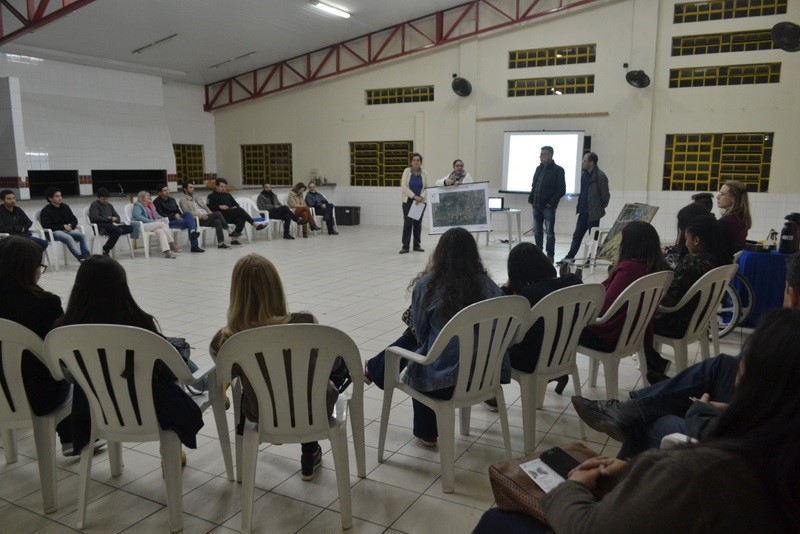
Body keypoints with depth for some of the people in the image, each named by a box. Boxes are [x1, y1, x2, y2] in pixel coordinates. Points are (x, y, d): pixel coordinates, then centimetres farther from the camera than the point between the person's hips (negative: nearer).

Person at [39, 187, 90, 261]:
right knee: (69, 238, -36)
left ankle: (86, 256, -34)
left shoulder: (65, 207, 16)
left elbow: (74, 219, 19)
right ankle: (81, 258, -46)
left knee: (82, 235, -24)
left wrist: (70, 225, -5)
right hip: (54, 232, -6)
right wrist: (63, 226, -17)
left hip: (68, 229, 6)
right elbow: (47, 226, -11)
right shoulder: (45, 211, -1)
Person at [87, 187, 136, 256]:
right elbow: (94, 217, -12)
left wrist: (115, 219, -4)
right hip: (100, 225, -7)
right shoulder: (94, 205, 4)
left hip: (111, 225, 7)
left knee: (130, 228, -17)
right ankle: (105, 250, -25)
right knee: (117, 230, -36)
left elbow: (117, 216, 22)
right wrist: (109, 219, -13)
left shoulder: (109, 205, 26)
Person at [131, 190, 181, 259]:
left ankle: (166, 251, -47)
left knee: (160, 231, -29)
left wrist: (160, 219, 0)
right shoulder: (137, 205, 6)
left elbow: (157, 216, 26)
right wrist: (152, 221, -19)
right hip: (142, 226, -7)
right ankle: (172, 244, -28)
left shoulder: (150, 205, 28)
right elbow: (138, 216, -11)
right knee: (162, 224, -27)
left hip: (151, 225, 7)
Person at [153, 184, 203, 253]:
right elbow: (161, 215, -8)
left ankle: (193, 232, -43)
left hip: (177, 218, 6)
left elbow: (178, 211, 24)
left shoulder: (172, 200, 25)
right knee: (191, 221, -29)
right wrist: (174, 216, -13)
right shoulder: (157, 202, 4)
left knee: (188, 213, -27)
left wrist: (178, 214, -1)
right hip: (169, 221, -6)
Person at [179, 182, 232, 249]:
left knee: (217, 221, -27)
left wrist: (212, 215, 3)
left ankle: (220, 243, -32)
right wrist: (200, 215, -22)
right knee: (217, 213, -25)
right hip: (197, 220, -6)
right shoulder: (183, 200, 5)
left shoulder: (197, 198, 28)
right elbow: (187, 212, -9)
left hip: (206, 218, 7)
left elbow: (206, 208, 24)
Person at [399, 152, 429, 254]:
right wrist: (414, 196, -19)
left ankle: (417, 245, 17)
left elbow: (427, 188, 1)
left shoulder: (423, 173, 2)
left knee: (418, 223, 9)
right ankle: (405, 246, -5)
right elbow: (404, 186, -11)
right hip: (408, 201, -2)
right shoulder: (407, 171, -3)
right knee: (407, 223, -7)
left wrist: (421, 197, -17)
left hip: (420, 202, 3)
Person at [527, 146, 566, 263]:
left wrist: (551, 202, -14)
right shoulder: (539, 169, 14)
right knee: (537, 231, 12)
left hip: (548, 206, -6)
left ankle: (550, 255, 6)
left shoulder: (558, 170, -6)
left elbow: (561, 190, -9)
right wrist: (530, 198, 5)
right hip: (536, 205, 6)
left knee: (549, 232, -1)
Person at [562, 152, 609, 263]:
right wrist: (579, 206, 14)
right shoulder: (584, 174, 8)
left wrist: (601, 207, 1)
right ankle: (570, 257, 17)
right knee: (577, 235, 11)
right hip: (583, 212, 7)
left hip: (593, 213, -7)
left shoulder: (600, 176, -16)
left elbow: (605, 195, -11)